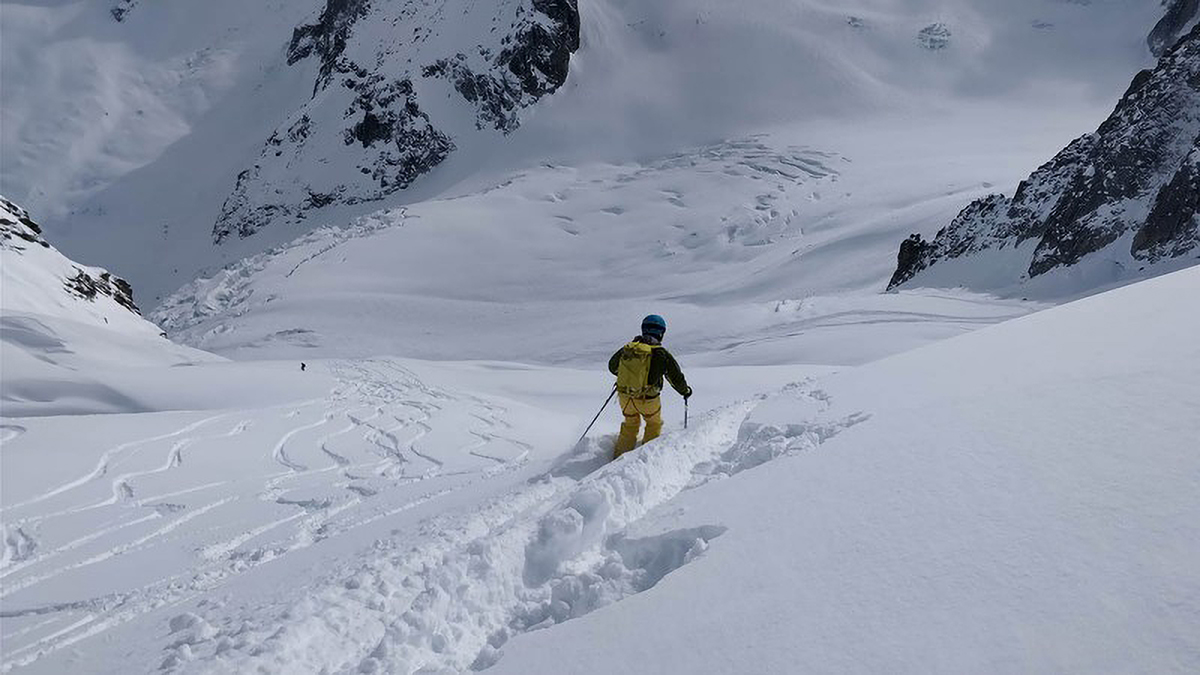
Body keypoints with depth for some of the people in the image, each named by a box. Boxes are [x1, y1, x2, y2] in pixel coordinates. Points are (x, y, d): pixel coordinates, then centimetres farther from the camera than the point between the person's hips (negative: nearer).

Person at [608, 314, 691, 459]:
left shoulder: (627, 348, -1)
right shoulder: (661, 354, -14)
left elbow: (612, 366, 15)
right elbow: (676, 377, -7)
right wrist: (685, 391, 13)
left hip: (625, 396, 4)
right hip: (648, 400, -4)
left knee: (630, 424, 28)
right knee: (654, 424, 25)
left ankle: (620, 456, 28)